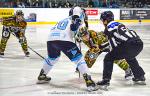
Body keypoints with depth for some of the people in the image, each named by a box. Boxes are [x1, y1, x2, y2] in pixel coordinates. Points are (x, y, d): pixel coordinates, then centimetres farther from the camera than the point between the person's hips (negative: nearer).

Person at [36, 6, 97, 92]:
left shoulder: (65, 20, 37)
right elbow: (77, 9, -5)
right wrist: (76, 19, -14)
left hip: (51, 39, 7)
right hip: (64, 40, -7)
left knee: (52, 57, 35)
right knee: (79, 58, 0)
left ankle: (42, 76, 44)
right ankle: (88, 81, -11)